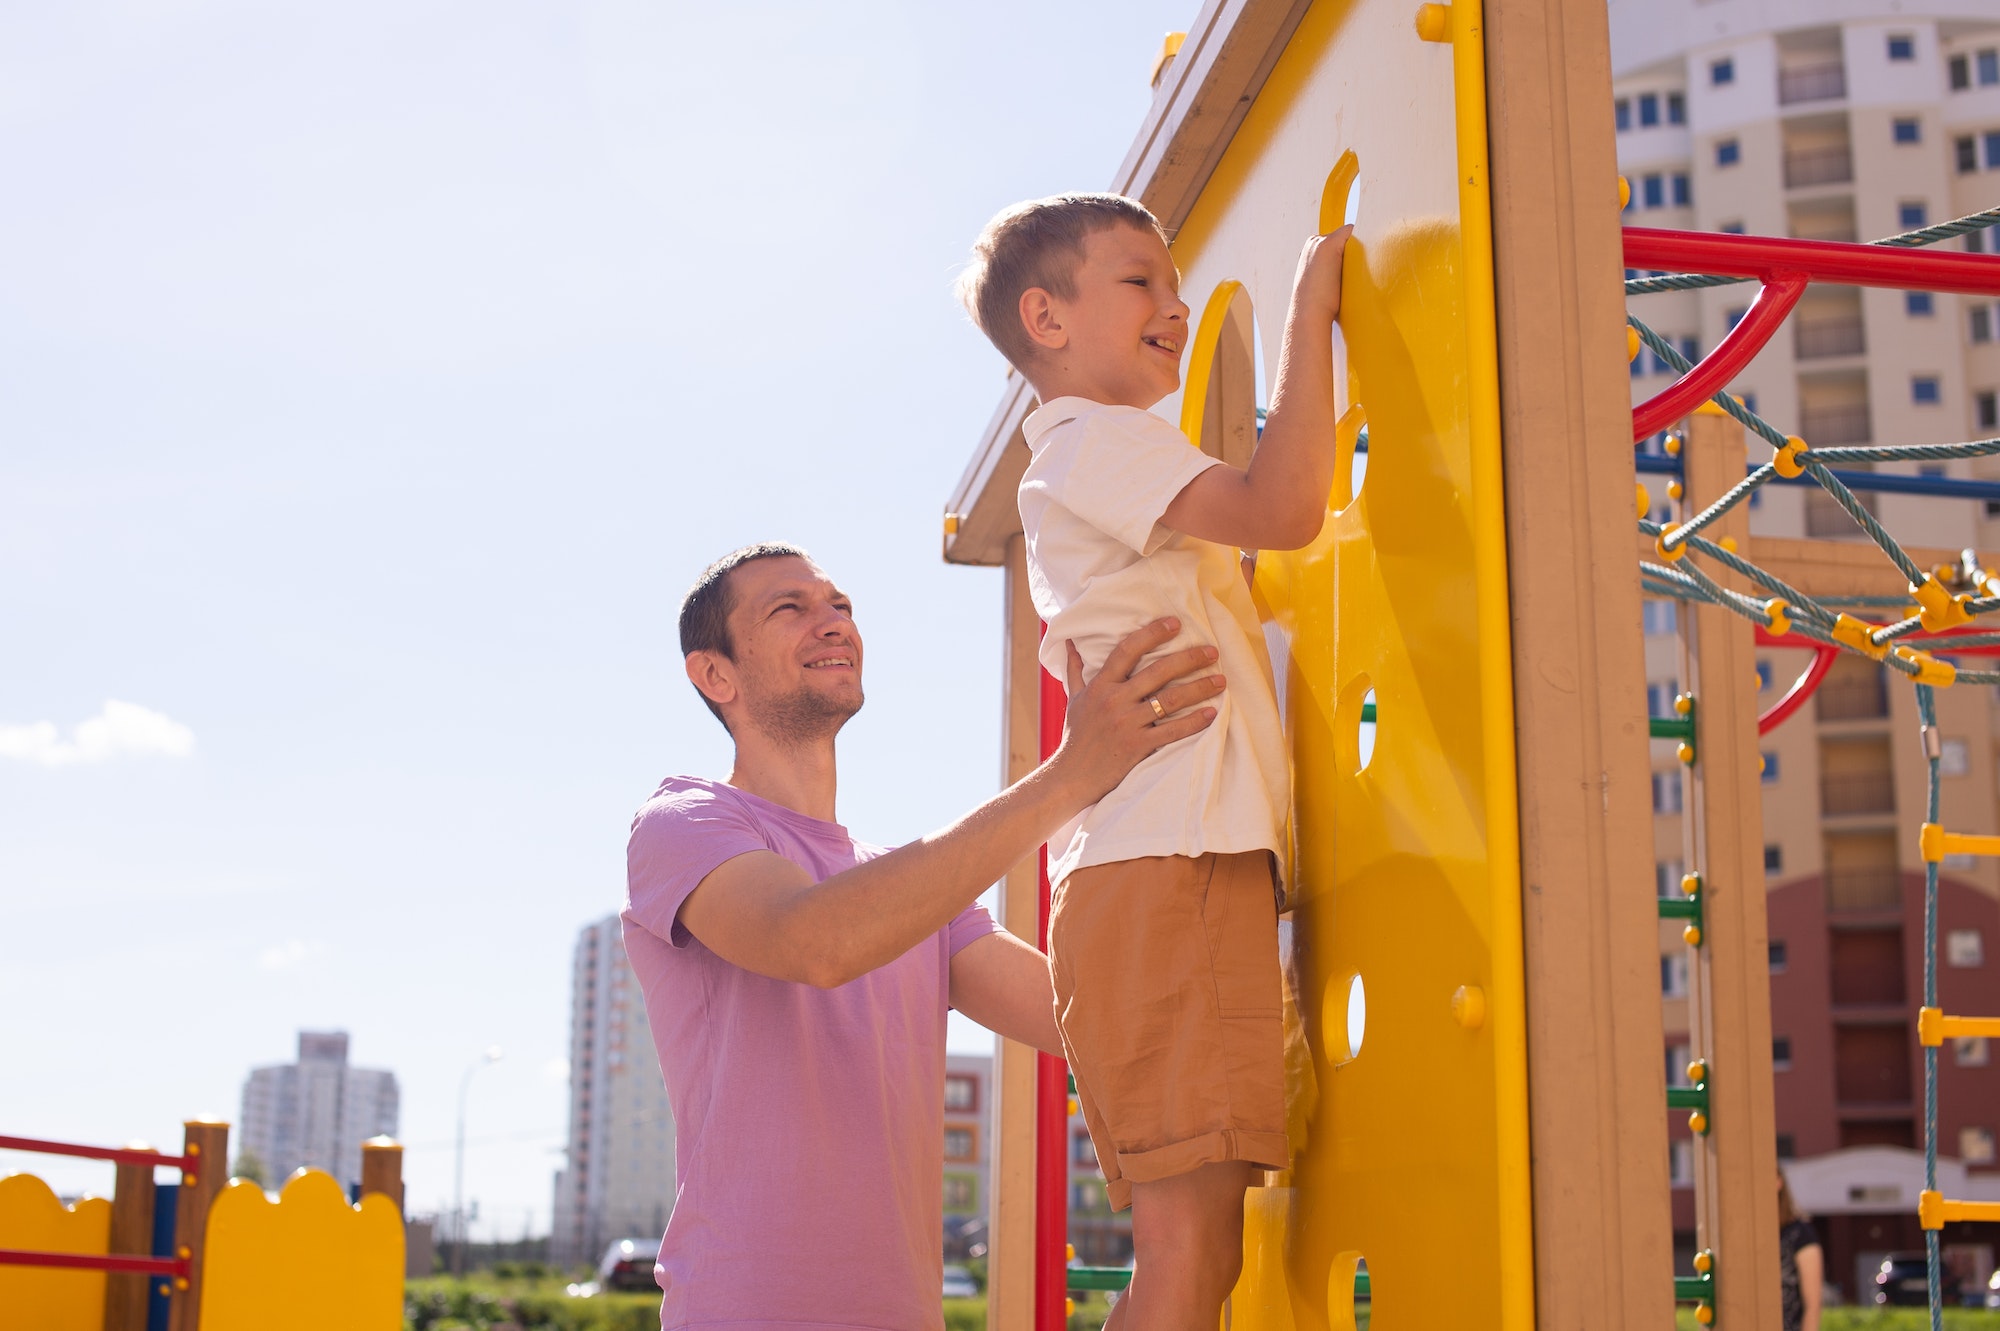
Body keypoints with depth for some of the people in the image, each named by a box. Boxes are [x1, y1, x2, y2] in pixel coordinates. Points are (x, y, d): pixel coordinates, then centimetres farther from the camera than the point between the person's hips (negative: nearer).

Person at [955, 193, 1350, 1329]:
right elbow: (1282, 510, -17)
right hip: (1169, 866, -10)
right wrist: (1313, 310, -9)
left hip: (1198, 864, 10)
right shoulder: (1098, 439, -2)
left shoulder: (1088, 467, 31)